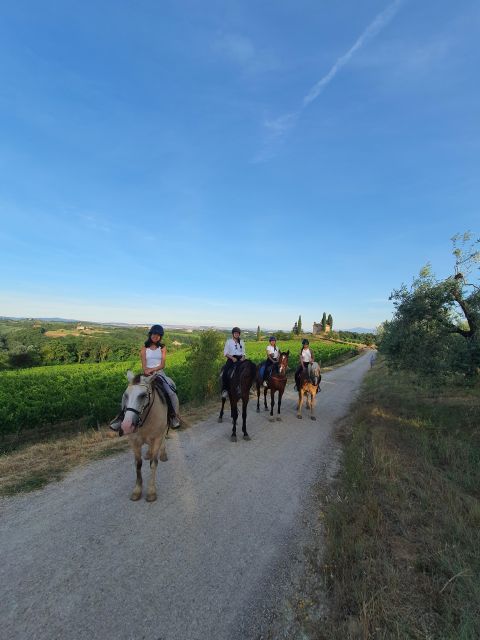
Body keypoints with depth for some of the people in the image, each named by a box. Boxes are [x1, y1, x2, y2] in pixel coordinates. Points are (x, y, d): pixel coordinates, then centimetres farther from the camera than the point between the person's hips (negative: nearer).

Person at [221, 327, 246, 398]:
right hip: (231, 359, -3)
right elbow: (225, 353, -1)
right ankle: (224, 390, -17)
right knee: (225, 372, -26)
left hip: (240, 359, 3)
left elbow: (243, 352, 16)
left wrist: (243, 357, -6)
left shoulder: (241, 342, 14)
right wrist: (232, 358, -15)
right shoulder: (228, 341, 4)